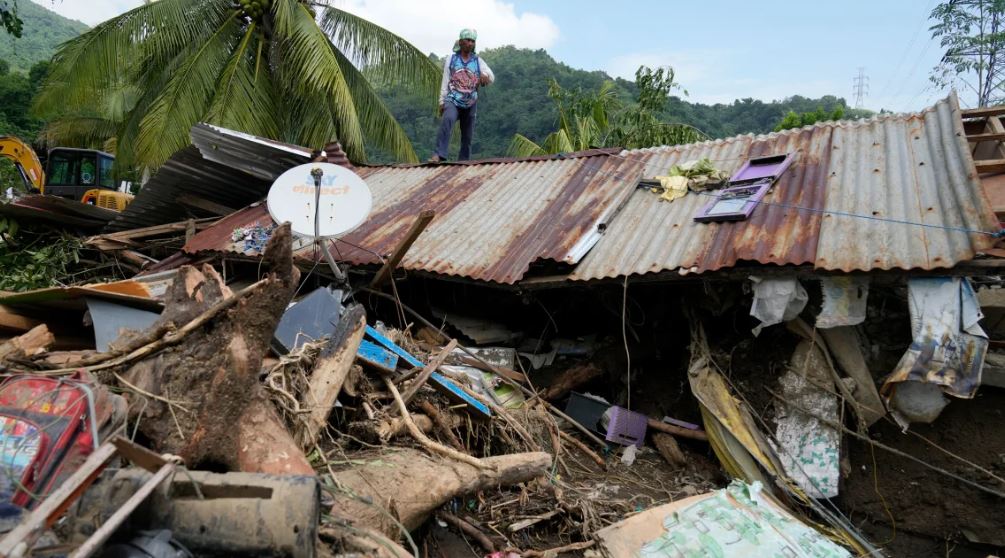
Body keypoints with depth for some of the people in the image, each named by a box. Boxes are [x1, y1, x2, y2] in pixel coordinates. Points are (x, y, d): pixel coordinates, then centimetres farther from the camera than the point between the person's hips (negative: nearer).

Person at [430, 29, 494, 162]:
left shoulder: (478, 61, 6)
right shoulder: (451, 59, 5)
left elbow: (492, 77, -6)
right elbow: (445, 81, 5)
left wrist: (486, 76, -30)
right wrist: (442, 101, -1)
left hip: (470, 104, 3)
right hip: (452, 101, -2)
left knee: (467, 136, 6)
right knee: (447, 120, -32)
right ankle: (439, 155, -38)